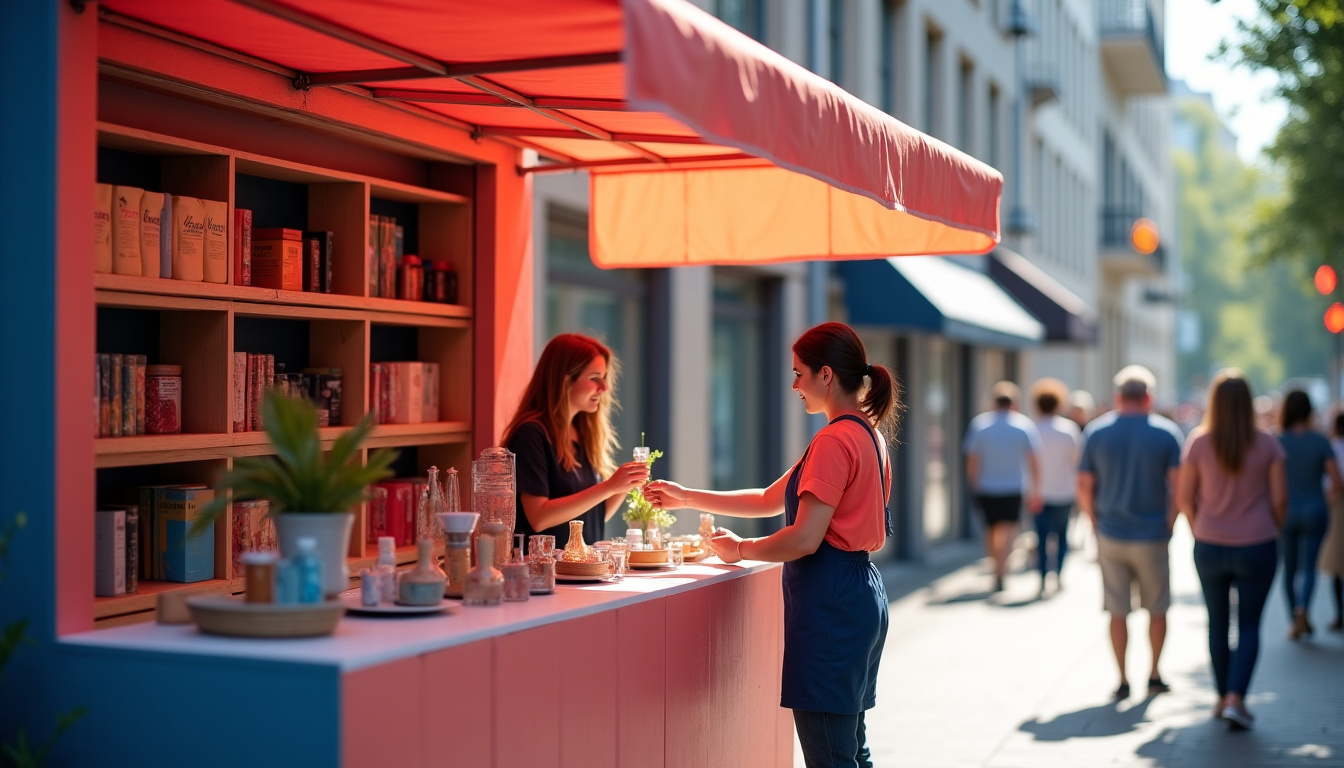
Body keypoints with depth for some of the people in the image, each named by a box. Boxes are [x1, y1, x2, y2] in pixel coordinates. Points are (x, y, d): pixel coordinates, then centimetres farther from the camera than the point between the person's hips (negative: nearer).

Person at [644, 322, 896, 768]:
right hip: (860, 595, 11)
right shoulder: (867, 434, 16)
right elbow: (770, 500, 19)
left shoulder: (835, 440, -16)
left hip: (829, 603, -11)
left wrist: (741, 550, -4)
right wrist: (686, 498, 18)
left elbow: (804, 539, -21)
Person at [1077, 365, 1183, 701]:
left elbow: (1084, 487, 0)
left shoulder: (1095, 432, 0)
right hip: (1152, 537, -1)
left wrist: (1097, 524, 11)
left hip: (1110, 535, 1)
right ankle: (1154, 675, 20)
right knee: (1157, 610, 14)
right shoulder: (1167, 433, -4)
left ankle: (1122, 681, 8)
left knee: (1118, 612, 7)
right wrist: (1170, 524, 1)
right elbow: (1178, 486, -10)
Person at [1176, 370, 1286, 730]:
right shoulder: (1267, 444, -6)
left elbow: (1184, 498, -2)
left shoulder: (1199, 442, -6)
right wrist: (1273, 531, 14)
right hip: (1256, 547, -1)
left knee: (1217, 622, 15)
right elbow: (1280, 498, -3)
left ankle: (1223, 697, 23)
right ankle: (1236, 698, -8)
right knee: (1249, 625, 6)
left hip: (1210, 547, 1)